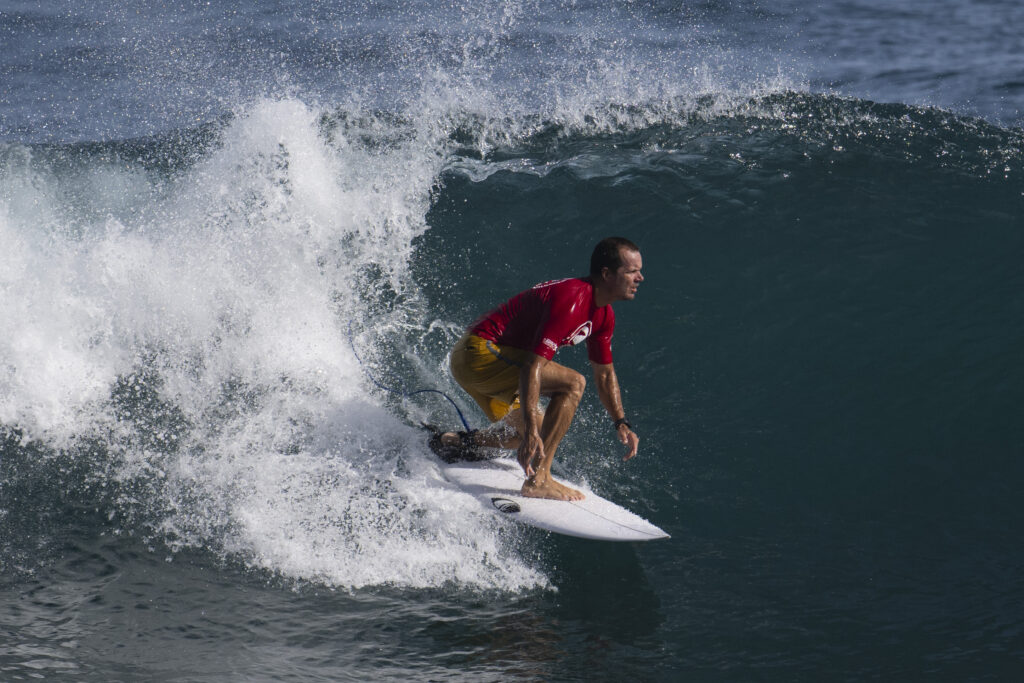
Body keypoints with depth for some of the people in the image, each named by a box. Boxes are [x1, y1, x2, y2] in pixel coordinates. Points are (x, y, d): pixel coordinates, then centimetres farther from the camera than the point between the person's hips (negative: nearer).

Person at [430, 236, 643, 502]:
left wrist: (621, 423, 10)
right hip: (480, 352, -11)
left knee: (540, 433, 19)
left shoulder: (603, 315, 6)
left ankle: (450, 442, 24)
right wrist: (531, 432, -38)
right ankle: (538, 479, -21)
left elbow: (604, 373, 19)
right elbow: (532, 366, -33)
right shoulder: (571, 300, -25)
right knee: (573, 382, -23)